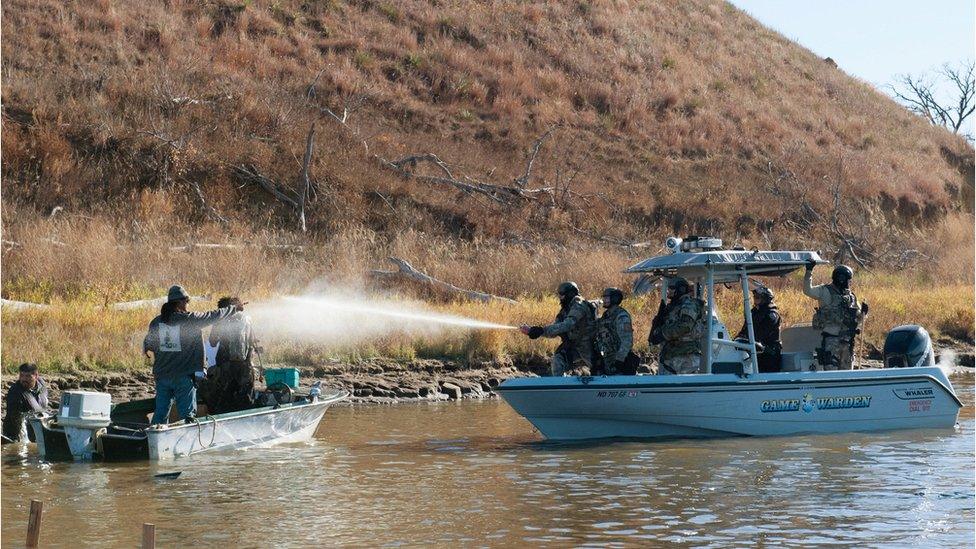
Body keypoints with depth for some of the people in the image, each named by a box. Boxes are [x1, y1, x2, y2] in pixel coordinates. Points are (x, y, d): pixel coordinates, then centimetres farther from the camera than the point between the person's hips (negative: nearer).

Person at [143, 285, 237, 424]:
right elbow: (213, 316, 0)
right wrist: (234, 308, 15)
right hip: (184, 376, -5)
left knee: (160, 414, 9)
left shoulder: (156, 322, 3)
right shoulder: (189, 319, -10)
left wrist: (146, 350, 40)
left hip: (162, 375, 5)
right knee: (187, 414, 0)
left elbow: (148, 344, 15)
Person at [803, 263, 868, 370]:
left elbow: (858, 320, 20)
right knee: (830, 371, -10)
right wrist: (809, 272, -24)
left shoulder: (851, 296, 14)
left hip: (847, 340, 6)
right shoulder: (825, 292, -3)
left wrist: (863, 312, -1)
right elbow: (808, 290, -18)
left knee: (847, 371, 12)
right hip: (830, 340, -6)